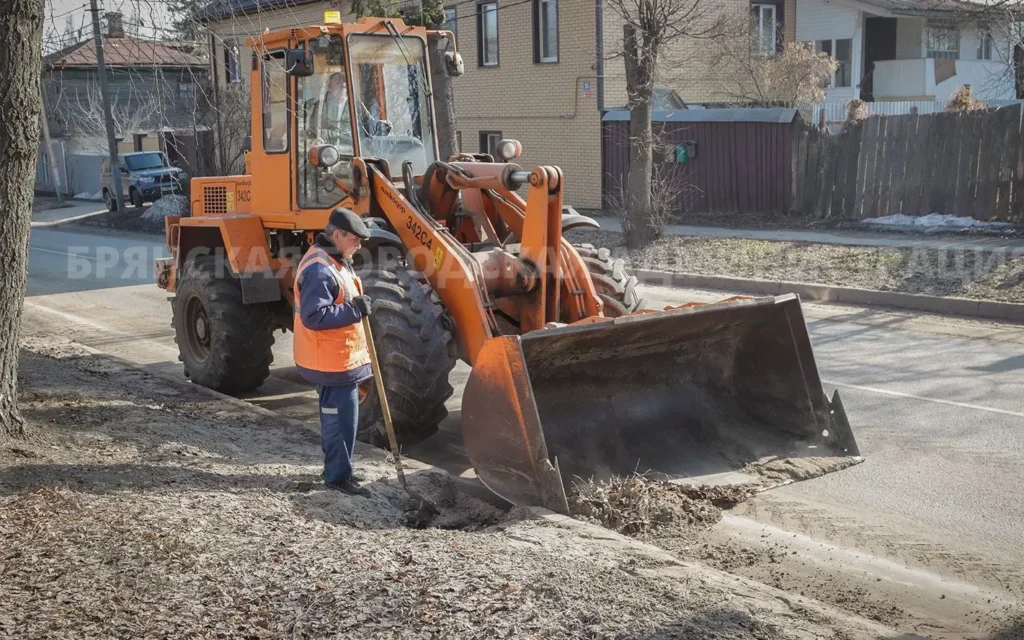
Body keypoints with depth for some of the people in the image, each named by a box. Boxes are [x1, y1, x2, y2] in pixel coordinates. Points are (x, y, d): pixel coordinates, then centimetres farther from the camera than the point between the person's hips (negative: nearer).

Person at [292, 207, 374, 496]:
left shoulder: (335, 261, 12)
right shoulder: (320, 270, -24)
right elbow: (313, 316, -29)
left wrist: (357, 304, 9)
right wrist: (354, 310, -27)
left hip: (340, 355, 11)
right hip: (331, 359, -11)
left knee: (335, 414, 19)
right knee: (342, 415, -4)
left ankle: (335, 466, 30)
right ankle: (338, 475, 5)